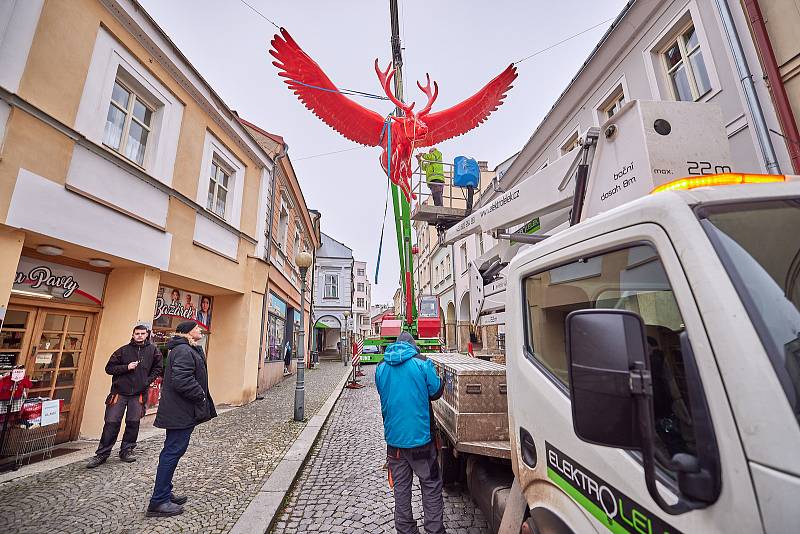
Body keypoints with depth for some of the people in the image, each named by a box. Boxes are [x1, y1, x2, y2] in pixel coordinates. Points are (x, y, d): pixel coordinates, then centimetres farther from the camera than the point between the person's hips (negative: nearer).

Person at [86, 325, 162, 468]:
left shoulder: (153, 350, 2)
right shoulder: (123, 350, 0)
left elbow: (158, 368, 10)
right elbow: (109, 368, 2)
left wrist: (148, 381, -1)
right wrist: (126, 367, -13)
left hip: (139, 394, 1)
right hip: (119, 392, -1)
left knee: (133, 423, 7)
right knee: (112, 422, 1)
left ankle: (127, 451, 23)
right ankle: (102, 454, 16)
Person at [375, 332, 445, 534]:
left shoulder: (381, 368, 0)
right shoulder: (422, 363, -12)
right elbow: (436, 392, -6)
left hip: (394, 437, 4)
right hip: (420, 436, -3)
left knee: (400, 487, 17)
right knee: (431, 486, 14)